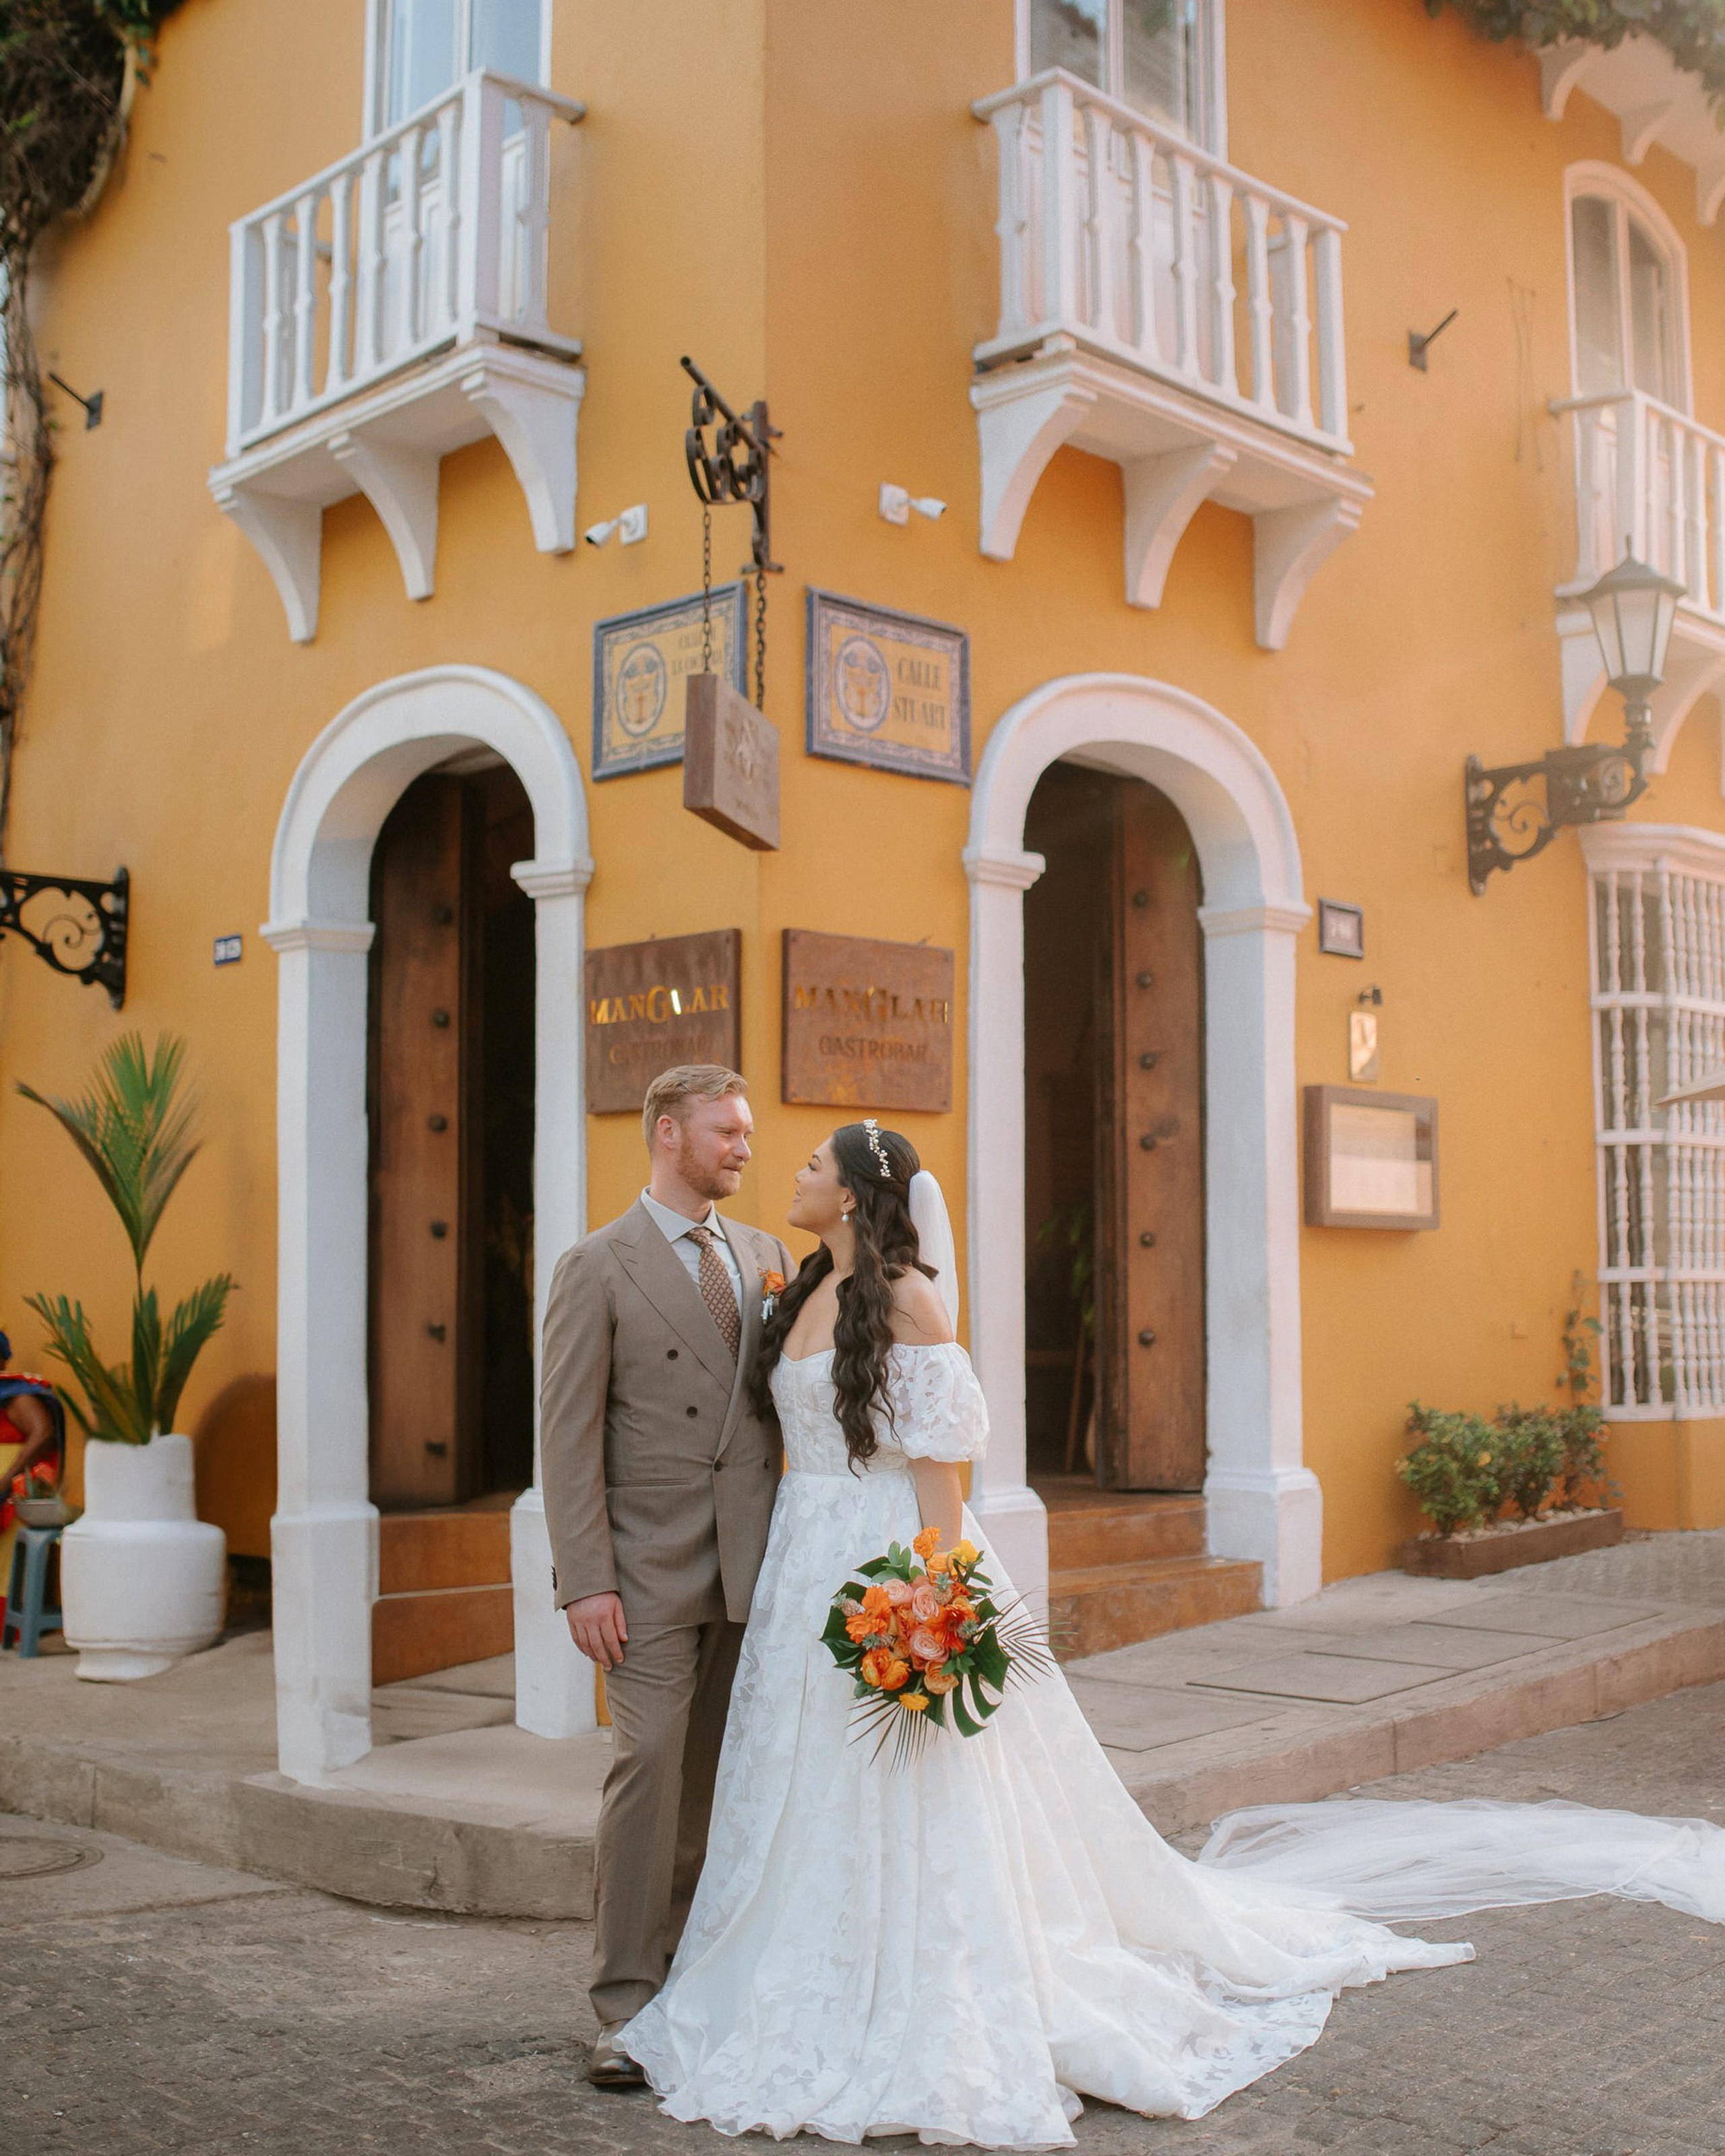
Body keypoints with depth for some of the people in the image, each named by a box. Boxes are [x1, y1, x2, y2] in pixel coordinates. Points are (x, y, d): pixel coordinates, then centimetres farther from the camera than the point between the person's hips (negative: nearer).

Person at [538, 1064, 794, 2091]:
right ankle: (628, 2001, 2)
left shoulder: (769, 1259, 11)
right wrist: (585, 1581, -13)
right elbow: (569, 1436, -6)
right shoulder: (597, 1268, -3)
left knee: (721, 1777, 9)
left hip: (752, 1565, 4)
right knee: (650, 1766, -8)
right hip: (653, 1568, -4)